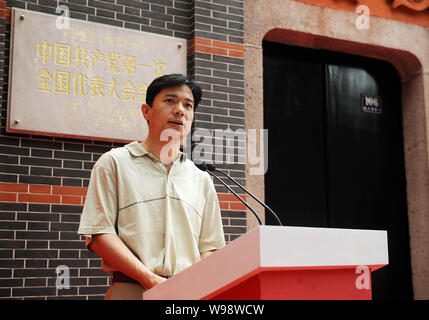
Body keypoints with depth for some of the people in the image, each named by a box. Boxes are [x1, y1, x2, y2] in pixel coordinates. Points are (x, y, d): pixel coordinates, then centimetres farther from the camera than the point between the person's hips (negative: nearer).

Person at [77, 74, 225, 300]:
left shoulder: (201, 180, 18)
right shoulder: (114, 163, 7)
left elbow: (210, 247, 15)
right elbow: (98, 234, -2)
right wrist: (150, 279, -12)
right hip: (131, 290, -3)